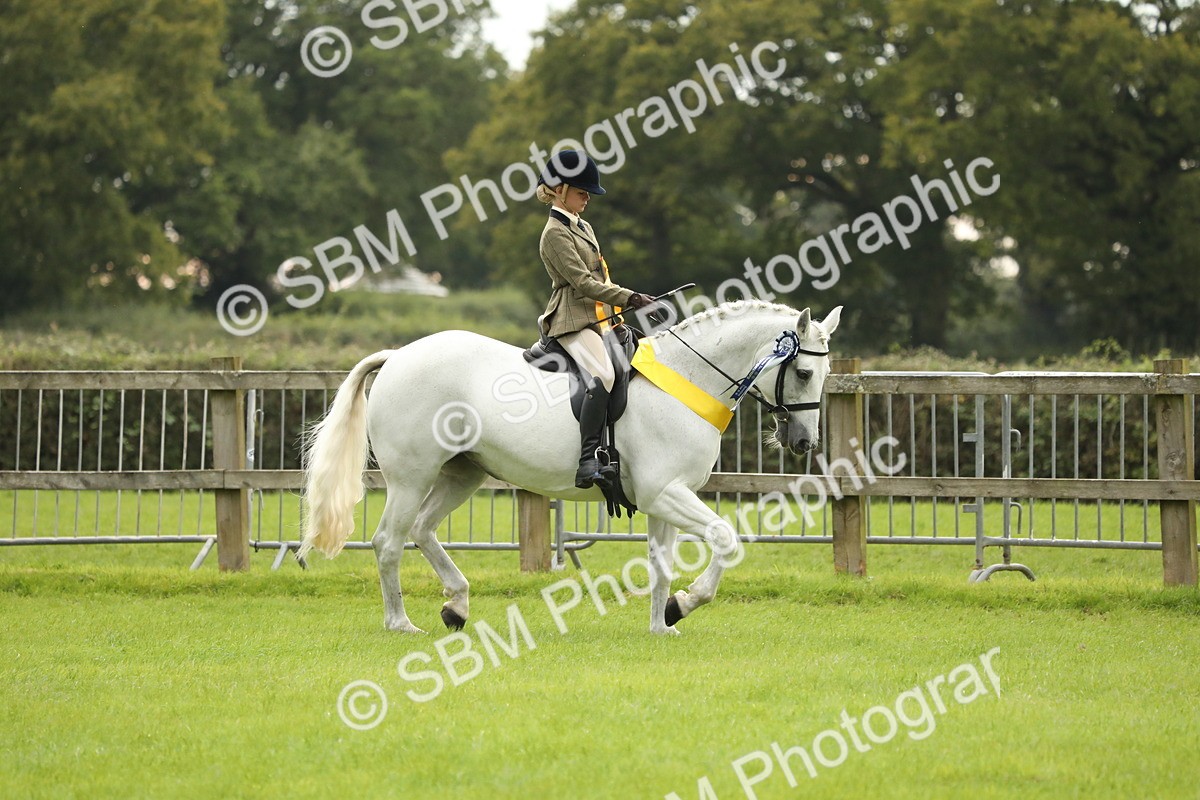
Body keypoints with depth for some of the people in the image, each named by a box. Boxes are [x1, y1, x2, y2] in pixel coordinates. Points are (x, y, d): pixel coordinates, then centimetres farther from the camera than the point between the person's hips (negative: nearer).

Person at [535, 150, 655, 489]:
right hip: (573, 320, -10)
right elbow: (583, 282, -17)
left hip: (597, 318, 10)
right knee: (603, 375, -31)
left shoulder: (582, 228, 20)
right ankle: (588, 461, -37)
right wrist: (631, 298, -21)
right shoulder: (556, 234, -9)